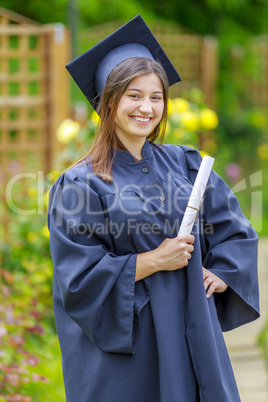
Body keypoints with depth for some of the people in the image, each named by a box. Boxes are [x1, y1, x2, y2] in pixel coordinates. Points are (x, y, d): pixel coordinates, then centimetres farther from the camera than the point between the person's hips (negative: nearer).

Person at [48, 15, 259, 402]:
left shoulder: (185, 165, 7)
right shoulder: (80, 184, -7)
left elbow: (235, 229, 16)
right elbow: (79, 276, -12)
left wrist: (221, 275, -1)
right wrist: (155, 260, -15)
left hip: (192, 332, 4)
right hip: (119, 346, -4)